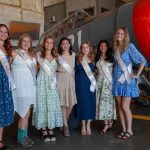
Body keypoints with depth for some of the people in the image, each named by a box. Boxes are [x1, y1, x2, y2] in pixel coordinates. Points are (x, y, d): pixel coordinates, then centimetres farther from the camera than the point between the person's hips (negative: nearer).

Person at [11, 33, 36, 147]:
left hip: (30, 87, 6)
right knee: (25, 114, -4)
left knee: (26, 113, 11)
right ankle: (21, 137, 11)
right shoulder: (15, 53, -4)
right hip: (21, 87, -6)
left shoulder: (32, 55, 15)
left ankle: (24, 136, 21)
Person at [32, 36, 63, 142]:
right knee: (42, 104, -3)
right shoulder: (39, 55, 7)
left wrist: (54, 80, 2)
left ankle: (51, 130, 5)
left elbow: (55, 70, 12)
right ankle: (44, 131, 3)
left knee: (52, 105, -1)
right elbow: (44, 67, 3)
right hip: (42, 82, -2)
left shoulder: (55, 56, 14)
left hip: (52, 82, 2)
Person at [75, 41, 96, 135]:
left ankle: (88, 125, 16)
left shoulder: (92, 59, 9)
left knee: (91, 102, 3)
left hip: (91, 82, 2)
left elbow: (94, 71, 14)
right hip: (81, 83, -2)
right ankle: (83, 125, 13)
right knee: (82, 102, 0)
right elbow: (77, 70, -2)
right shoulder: (78, 59, 3)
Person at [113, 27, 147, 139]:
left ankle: (129, 130, 12)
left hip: (127, 80, -5)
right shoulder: (115, 48, 9)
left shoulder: (129, 47, -7)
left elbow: (143, 61, -10)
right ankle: (124, 130, 18)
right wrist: (116, 73, 8)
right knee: (120, 106, 7)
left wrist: (137, 75, -9)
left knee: (125, 106, -5)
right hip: (117, 79, 5)